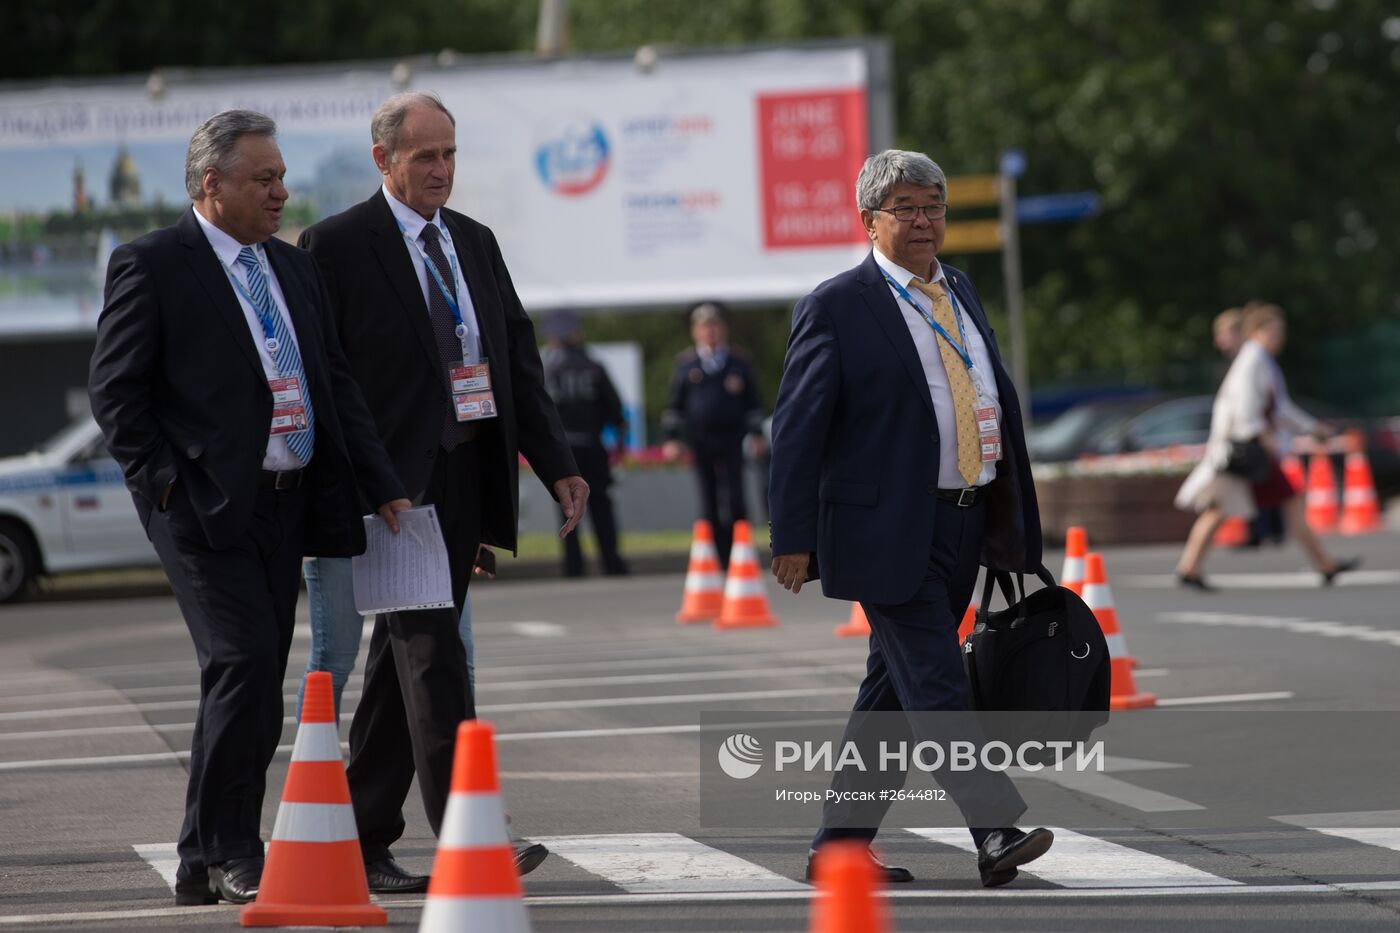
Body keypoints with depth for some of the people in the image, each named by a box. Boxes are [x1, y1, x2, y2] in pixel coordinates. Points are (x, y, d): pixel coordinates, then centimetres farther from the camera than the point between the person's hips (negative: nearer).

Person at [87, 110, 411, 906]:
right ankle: (225, 856, -7)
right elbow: (115, 389, -5)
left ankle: (208, 865, 14)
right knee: (246, 667, -16)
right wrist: (164, 481, -12)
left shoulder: (295, 268, 17)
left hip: (285, 504, 7)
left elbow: (338, 384, 18)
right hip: (206, 509, -7)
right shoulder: (153, 266, -5)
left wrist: (383, 484, 9)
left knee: (255, 684, 7)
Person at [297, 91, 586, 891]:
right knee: (433, 654, -13)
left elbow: (519, 359, 16)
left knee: (404, 660, 11)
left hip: (465, 477, 7)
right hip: (393, 480, -7)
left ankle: (366, 840, 17)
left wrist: (558, 464, 8)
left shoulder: (475, 243, 16)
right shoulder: (337, 246, -5)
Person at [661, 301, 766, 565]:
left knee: (734, 500, -9)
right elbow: (675, 405, 10)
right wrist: (671, 439, 3)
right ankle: (719, 557, 6)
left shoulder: (738, 362, 7)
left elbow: (752, 402, 12)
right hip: (700, 441, 1)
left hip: (731, 438, -1)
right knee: (710, 503, 1)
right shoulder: (685, 363, 7)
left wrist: (756, 434, 6)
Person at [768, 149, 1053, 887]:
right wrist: (793, 537, -13)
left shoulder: (960, 291, 15)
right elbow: (798, 428, -8)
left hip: (965, 523, 7)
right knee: (935, 688, -11)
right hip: (891, 530, -7)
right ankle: (994, 833, -16)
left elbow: (995, 395, 21)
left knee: (895, 689, 11)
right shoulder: (837, 306, -6)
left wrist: (1011, 519, 18)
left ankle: (840, 843, 18)